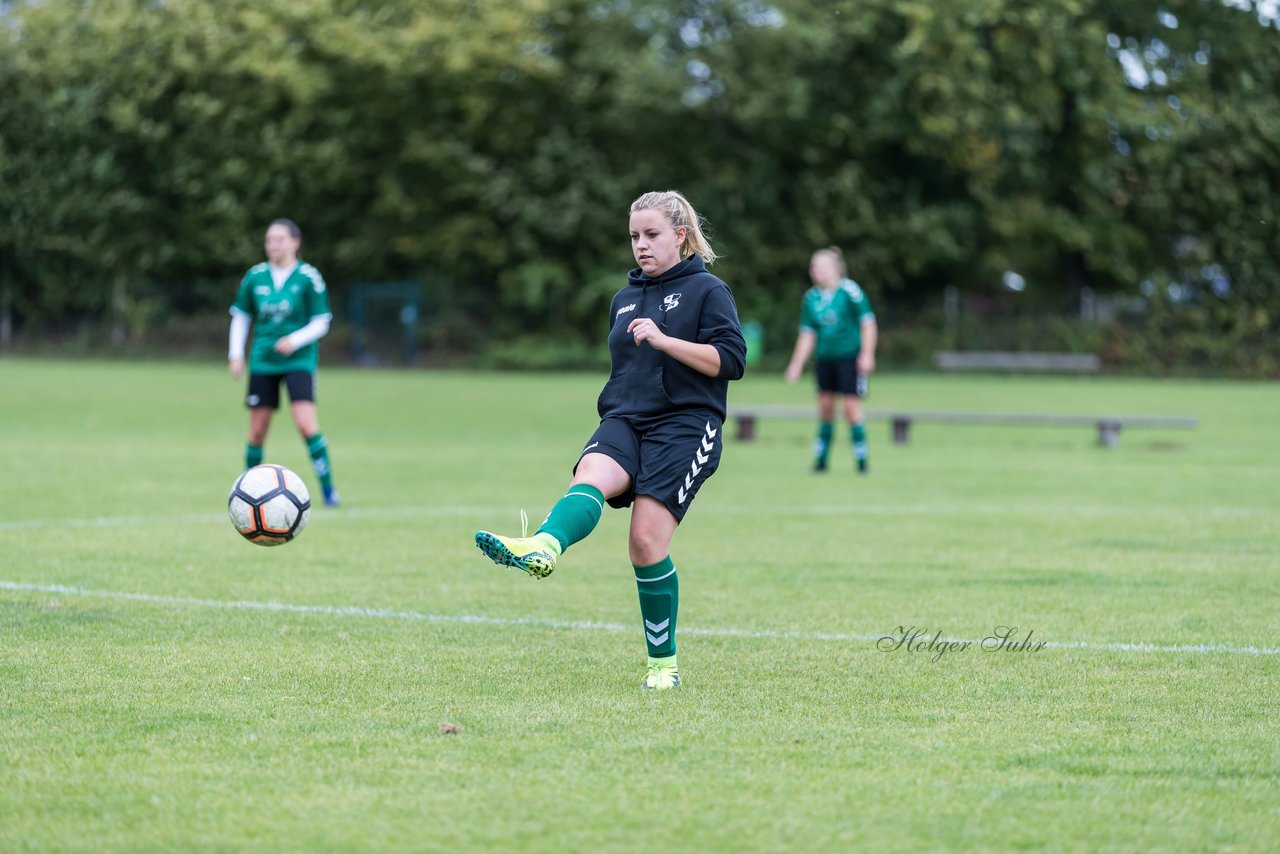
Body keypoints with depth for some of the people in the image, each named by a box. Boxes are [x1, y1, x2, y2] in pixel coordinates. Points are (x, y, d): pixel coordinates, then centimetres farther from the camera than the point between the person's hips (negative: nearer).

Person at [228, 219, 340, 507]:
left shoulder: (309, 278, -6)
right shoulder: (254, 277, 3)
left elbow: (321, 323, -4)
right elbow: (240, 317, 14)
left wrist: (294, 341, -20)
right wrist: (236, 354, 7)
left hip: (299, 361, -3)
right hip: (263, 362, 3)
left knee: (306, 423, -18)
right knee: (257, 431, 4)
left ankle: (328, 488, -8)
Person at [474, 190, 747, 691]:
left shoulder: (706, 290, 2)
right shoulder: (625, 298, 22)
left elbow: (730, 359, -10)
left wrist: (665, 340, -18)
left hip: (684, 424, -5)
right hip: (625, 422, 5)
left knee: (646, 542, -14)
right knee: (591, 476, -29)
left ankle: (663, 664, 0)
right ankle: (541, 549, -60)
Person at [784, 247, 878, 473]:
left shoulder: (849, 290, -11)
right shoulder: (811, 297, 5)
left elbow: (868, 322, -8)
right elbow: (807, 334, 11)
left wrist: (867, 354, -12)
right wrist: (797, 365, 9)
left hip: (850, 356, -5)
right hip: (825, 359, 5)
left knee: (851, 406, -8)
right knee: (825, 405, 6)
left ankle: (861, 459, 1)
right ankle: (820, 458, 15)